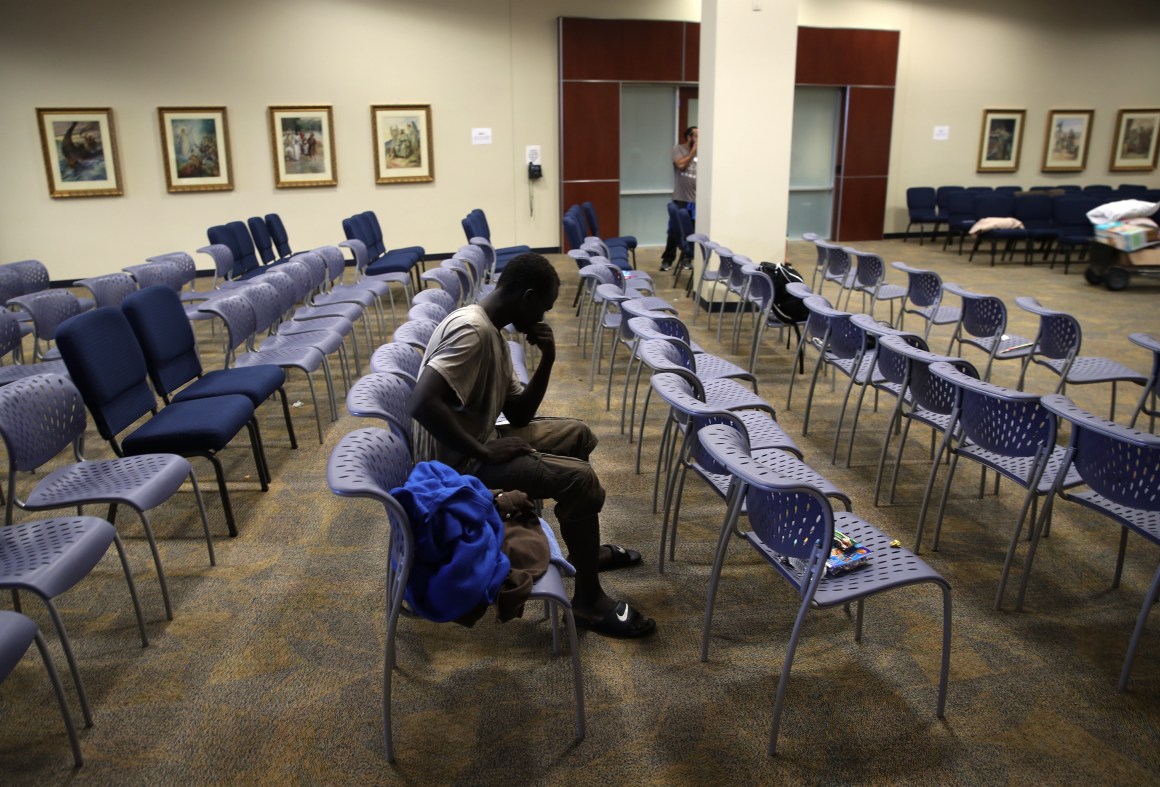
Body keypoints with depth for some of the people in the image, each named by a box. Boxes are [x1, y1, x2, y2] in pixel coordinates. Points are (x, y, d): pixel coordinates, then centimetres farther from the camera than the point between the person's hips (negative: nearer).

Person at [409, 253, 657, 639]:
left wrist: (546, 362, -3)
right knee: (579, 479, -18)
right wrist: (483, 452, -25)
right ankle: (589, 601, -3)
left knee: (577, 434, 20)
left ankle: (584, 548, 31)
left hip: (481, 440, 11)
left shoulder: (492, 331, 9)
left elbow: (518, 414, 12)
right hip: (459, 461, -11)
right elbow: (422, 404, -34)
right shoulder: (471, 330, -22)